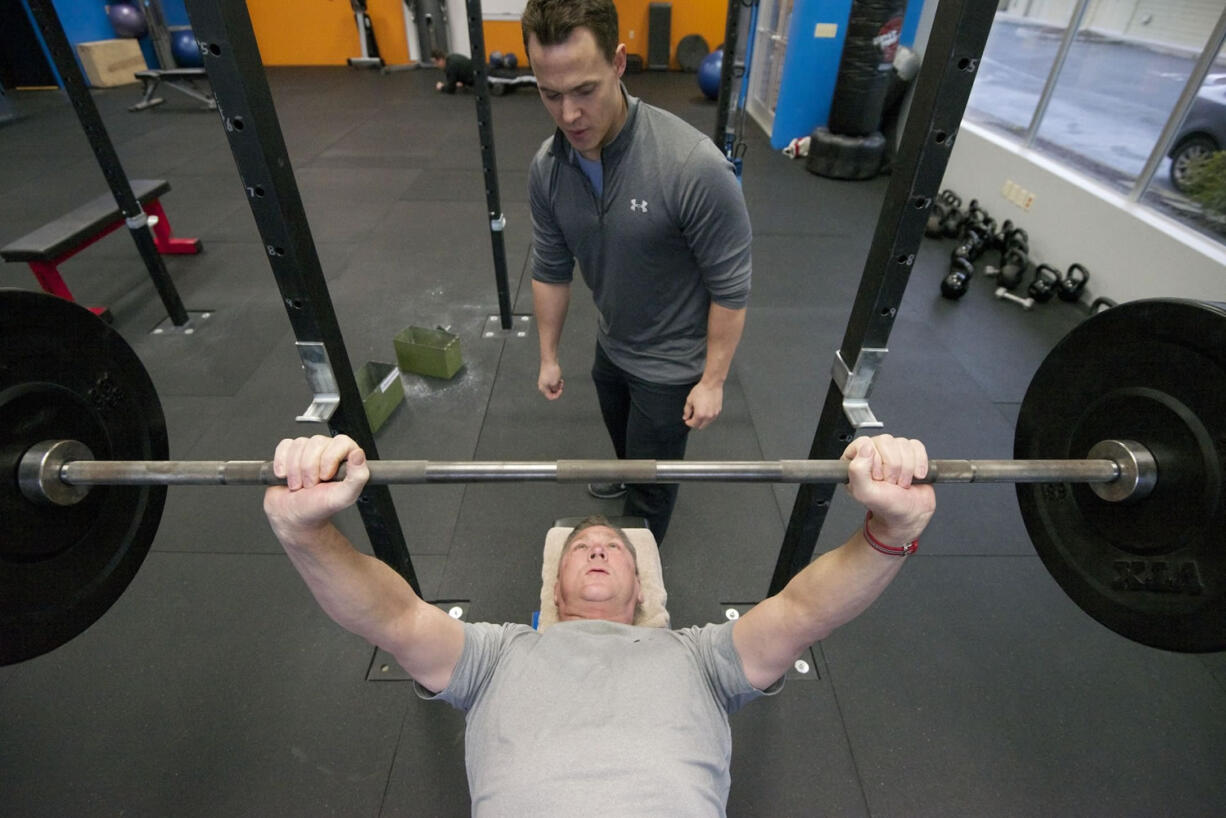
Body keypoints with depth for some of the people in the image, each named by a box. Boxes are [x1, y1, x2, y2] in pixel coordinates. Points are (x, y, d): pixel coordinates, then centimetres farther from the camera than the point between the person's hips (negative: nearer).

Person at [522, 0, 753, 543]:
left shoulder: (694, 166, -33)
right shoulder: (547, 168, -13)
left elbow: (730, 287, -23)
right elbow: (550, 270, 0)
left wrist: (712, 381, -16)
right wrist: (548, 356, 7)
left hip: (671, 361, -6)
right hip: (610, 346, 6)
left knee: (652, 475, 13)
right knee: (625, 441, 33)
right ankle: (629, 476, 67)